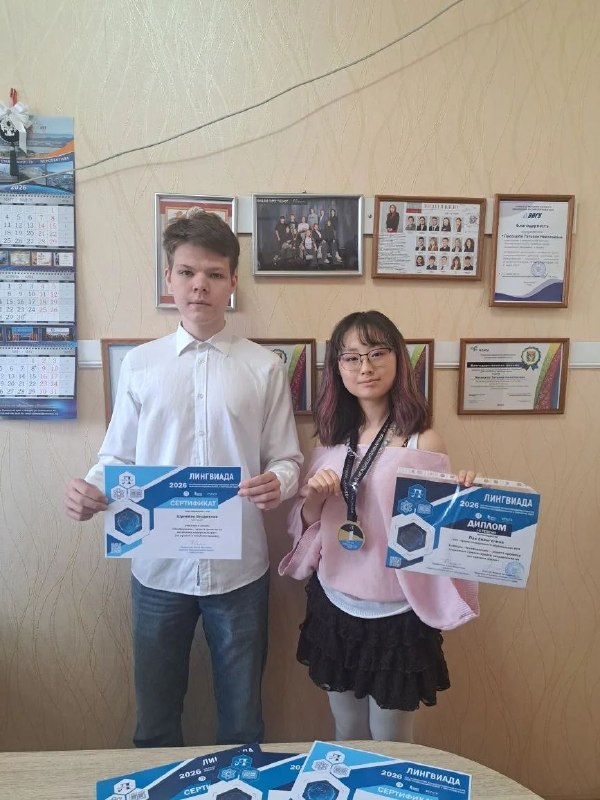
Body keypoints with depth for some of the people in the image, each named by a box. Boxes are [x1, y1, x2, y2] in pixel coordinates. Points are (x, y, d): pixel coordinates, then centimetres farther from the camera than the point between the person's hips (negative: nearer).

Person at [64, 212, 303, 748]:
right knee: (155, 717, 20)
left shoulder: (264, 367, -3)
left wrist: (278, 483, -22)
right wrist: (91, 491, -16)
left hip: (239, 569, -1)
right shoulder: (139, 364, 1)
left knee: (241, 719, 19)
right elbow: (117, 457, 4)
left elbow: (287, 458, -1)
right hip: (158, 567, 1)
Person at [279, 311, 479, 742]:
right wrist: (315, 496, -13)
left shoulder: (423, 440, -13)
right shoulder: (332, 437, 1)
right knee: (346, 735, 23)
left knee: (390, 742, 17)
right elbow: (305, 523, 7)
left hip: (396, 613, -4)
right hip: (334, 607, 4)